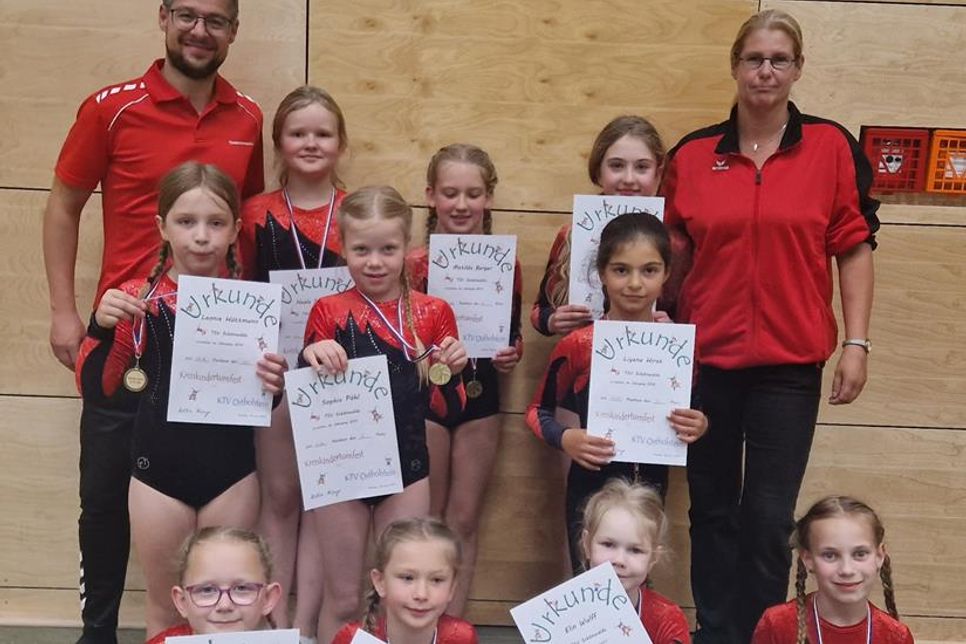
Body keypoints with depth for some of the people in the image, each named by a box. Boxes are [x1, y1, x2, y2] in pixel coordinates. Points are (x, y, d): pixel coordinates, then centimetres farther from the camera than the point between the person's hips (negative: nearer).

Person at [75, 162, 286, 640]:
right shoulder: (138, 299, -6)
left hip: (232, 470, 0)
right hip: (159, 468, 0)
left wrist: (277, 380, -13)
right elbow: (94, 388, -1)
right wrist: (101, 327, -16)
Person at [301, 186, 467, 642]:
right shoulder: (328, 312, -4)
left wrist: (451, 374, -19)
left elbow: (448, 411, 1)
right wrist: (310, 359, -20)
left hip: (406, 468, 1)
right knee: (342, 600, 11)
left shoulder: (433, 312, -3)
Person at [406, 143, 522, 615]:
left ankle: (452, 622, 24)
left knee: (464, 521, 12)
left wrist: (512, 353, -9)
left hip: (481, 397, 3)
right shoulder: (415, 263, -10)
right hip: (423, 395, -3)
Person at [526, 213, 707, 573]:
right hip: (592, 490, -3)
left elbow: (692, 414, 10)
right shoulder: (579, 346, -11)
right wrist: (565, 439, -18)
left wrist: (699, 426, -11)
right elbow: (538, 411, 0)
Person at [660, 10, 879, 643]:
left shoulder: (832, 146, 0)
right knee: (712, 509, 12)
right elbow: (675, 254, 9)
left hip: (789, 361, -2)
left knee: (769, 517, 2)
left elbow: (854, 249, 1)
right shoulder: (692, 154, 3)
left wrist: (857, 342, -4)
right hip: (706, 357, 2)